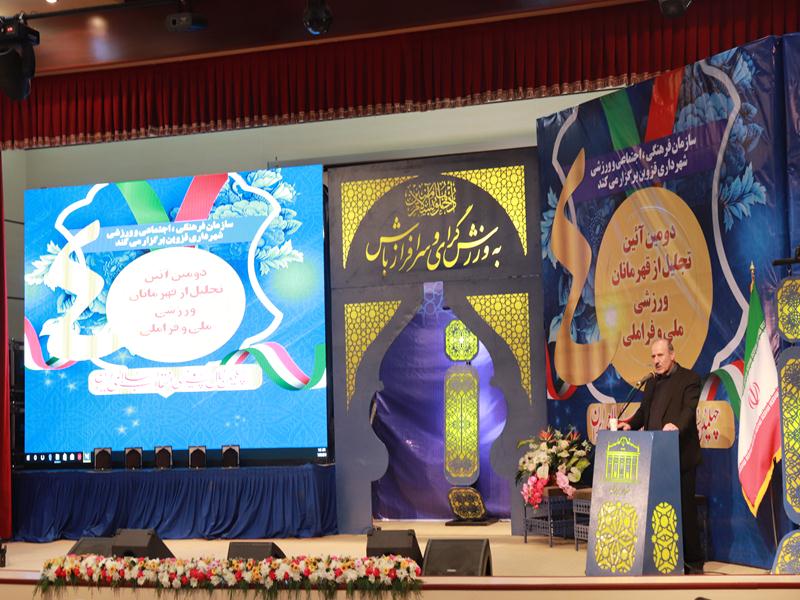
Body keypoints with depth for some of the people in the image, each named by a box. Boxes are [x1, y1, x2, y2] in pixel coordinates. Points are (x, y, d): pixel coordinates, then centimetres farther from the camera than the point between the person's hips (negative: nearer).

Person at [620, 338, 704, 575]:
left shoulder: (688, 378, -3)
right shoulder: (651, 382, 19)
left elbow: (689, 409, -17)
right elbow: (643, 411, 19)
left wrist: (676, 425, -37)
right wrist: (630, 424, -2)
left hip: (681, 455, -7)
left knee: (685, 506, -3)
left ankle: (693, 561, 5)